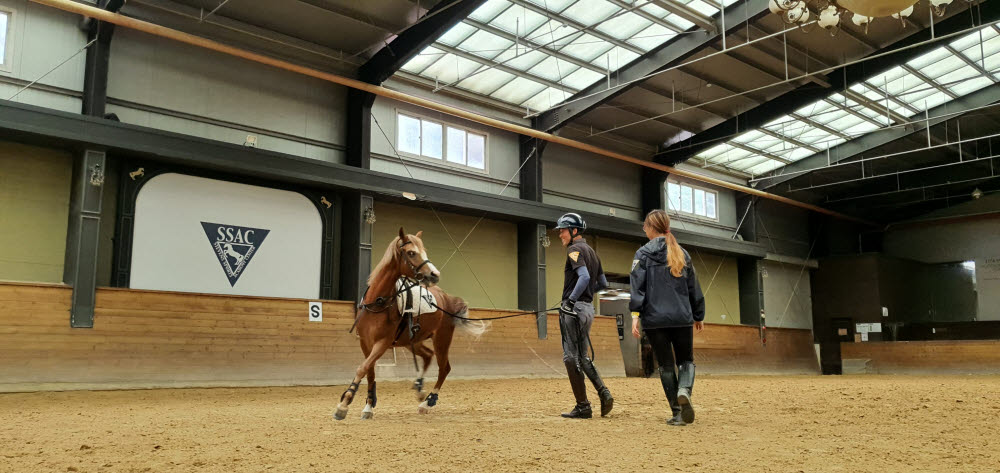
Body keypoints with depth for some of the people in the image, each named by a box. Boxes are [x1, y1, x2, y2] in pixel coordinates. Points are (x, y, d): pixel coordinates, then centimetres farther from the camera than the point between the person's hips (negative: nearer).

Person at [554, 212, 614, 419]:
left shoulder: (575, 249, -9)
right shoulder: (592, 252, 19)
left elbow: (584, 277, -24)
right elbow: (603, 283, 21)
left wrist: (571, 300, -24)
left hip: (574, 309, -9)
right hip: (588, 308, 9)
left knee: (571, 357, -4)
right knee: (582, 357, 16)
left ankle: (583, 407, -2)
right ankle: (604, 393, 3)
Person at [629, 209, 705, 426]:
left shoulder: (643, 253, 0)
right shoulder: (682, 254, 10)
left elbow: (637, 285, -10)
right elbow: (694, 288, 14)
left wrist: (635, 315, -12)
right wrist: (698, 316, 21)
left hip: (654, 319, -2)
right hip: (682, 318, 2)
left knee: (666, 365, 8)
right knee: (686, 360, 15)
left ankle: (677, 412, 7)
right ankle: (684, 391, -16)